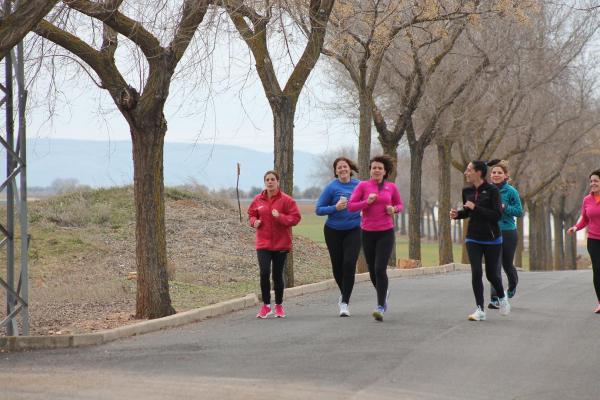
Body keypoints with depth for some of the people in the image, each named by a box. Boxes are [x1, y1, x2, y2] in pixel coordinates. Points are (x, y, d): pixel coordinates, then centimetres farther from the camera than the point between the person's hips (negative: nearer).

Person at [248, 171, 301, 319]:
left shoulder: (286, 200, -5)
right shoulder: (258, 199, 4)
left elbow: (295, 217, -7)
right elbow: (251, 214, 18)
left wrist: (280, 216, -22)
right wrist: (254, 221, -4)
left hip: (281, 244, -1)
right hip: (263, 243, 1)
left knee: (277, 275, 6)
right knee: (264, 273, -13)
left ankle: (279, 305, 23)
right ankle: (266, 305, 1)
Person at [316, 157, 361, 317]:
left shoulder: (359, 185, 0)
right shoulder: (332, 187, -7)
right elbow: (318, 209, -7)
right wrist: (335, 208, -21)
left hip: (353, 231, 0)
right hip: (334, 231, 0)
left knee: (349, 264, -14)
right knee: (337, 266, 8)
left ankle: (345, 303, -10)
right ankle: (344, 294, 36)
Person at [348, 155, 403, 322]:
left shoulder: (391, 187, 3)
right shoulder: (363, 186, -1)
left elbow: (400, 205, 17)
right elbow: (351, 206, -5)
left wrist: (394, 209, -5)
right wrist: (367, 202, -19)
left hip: (386, 233, -1)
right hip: (368, 233, 1)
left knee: (380, 269, -15)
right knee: (372, 270, 10)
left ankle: (380, 307, -15)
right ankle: (384, 293, 41)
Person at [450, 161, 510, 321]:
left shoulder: (492, 190, -12)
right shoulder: (467, 191, 3)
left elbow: (497, 215, -19)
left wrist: (475, 208, -23)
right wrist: (457, 214, -2)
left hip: (491, 239, -3)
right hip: (473, 239, 4)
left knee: (492, 274, 6)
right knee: (476, 273, -8)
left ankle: (502, 297, 36)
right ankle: (480, 310, -3)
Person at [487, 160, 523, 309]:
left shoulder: (511, 191, -8)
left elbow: (519, 211, -10)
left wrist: (504, 207, -23)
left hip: (508, 233, -2)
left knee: (507, 264, 13)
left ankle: (513, 285, 46)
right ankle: (495, 299, -10)